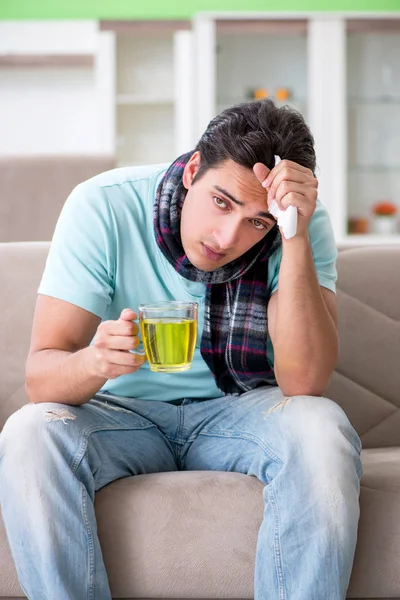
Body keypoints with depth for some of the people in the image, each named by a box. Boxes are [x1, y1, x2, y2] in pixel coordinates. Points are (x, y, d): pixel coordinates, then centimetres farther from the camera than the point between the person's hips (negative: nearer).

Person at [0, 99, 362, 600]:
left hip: (238, 410, 1)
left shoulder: (303, 225, -15)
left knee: (321, 431, -31)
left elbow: (304, 381, -27)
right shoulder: (103, 207, -18)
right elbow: (40, 377, -22)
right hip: (125, 411, 0)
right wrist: (94, 361, -45)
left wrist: (296, 238, -35)